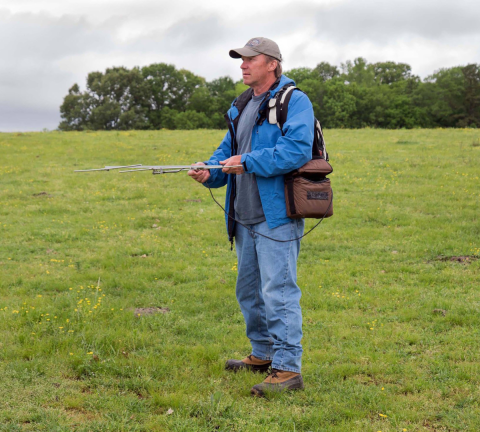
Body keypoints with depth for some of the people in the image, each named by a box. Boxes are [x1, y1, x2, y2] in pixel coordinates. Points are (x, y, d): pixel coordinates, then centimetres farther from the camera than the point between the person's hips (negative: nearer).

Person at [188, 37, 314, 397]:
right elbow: (229, 150, 22)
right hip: (245, 216, 9)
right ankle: (264, 353, 32)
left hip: (277, 215, -9)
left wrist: (248, 162, -22)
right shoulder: (241, 106, 18)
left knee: (279, 290, -10)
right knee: (249, 289, 17)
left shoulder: (294, 102, -9)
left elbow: (297, 150, -23)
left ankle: (288, 367, -6)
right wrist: (210, 171, 1)